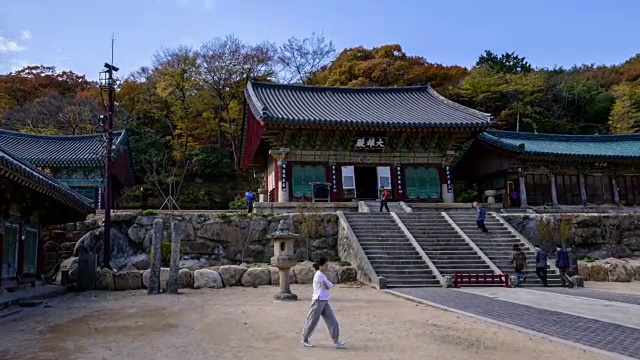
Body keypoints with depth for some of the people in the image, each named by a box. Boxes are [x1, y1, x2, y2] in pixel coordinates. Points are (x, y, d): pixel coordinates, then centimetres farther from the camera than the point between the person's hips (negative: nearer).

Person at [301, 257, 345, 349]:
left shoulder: (322, 275, 14)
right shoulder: (319, 275, -16)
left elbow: (327, 286, 13)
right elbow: (329, 285, -13)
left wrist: (327, 286, -6)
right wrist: (330, 285, 7)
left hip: (324, 302, 9)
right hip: (318, 301, -9)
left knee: (332, 321, 1)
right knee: (312, 321, 5)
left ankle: (336, 341, 0)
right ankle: (305, 340, 22)